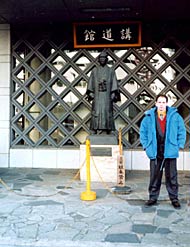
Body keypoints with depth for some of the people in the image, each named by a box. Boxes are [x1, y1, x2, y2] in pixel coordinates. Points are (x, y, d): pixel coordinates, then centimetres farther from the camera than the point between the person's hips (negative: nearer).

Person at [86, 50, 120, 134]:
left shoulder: (111, 71, 8)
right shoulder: (94, 70, 11)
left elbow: (114, 83, 5)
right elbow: (90, 83, 9)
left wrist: (113, 94, -5)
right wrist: (90, 94, 1)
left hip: (107, 96, 0)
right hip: (97, 96, 1)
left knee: (107, 112, -2)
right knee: (96, 112, -4)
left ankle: (108, 130, 2)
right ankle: (95, 130, -3)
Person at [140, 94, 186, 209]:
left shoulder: (175, 116, -1)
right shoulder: (149, 117, 1)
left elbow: (182, 131, 5)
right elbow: (143, 132, 10)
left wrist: (179, 145, -1)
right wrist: (146, 146, 4)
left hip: (170, 152, -1)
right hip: (155, 153, 1)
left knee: (172, 177, 8)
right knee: (154, 176, 9)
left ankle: (174, 198, 21)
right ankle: (153, 197, 22)